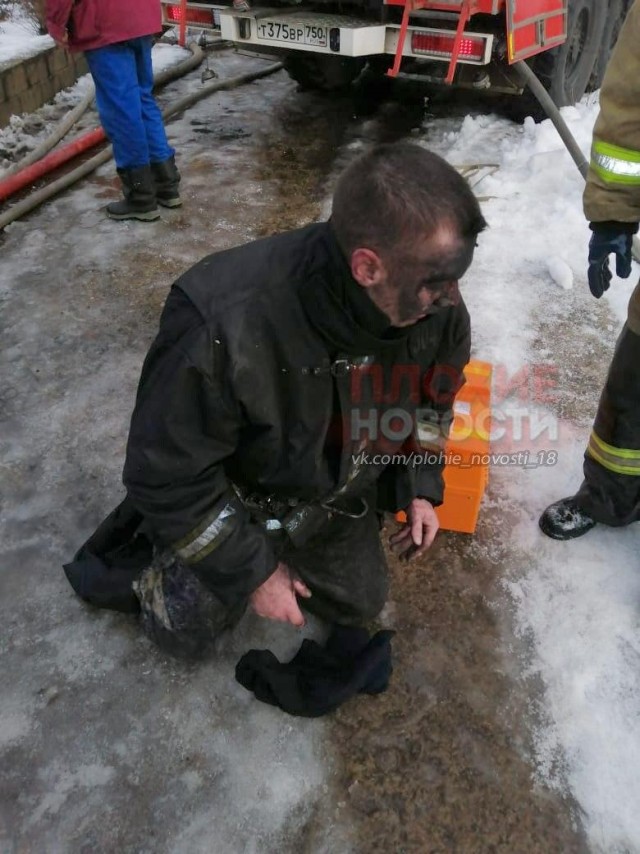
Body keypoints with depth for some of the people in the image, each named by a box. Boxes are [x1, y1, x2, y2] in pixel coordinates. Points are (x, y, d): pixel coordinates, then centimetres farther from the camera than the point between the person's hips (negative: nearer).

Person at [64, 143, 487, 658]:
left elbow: (432, 397, 0)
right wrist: (251, 572, -19)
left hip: (337, 492, 5)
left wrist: (420, 487, -4)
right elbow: (168, 472, -28)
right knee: (186, 630, 3)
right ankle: (151, 532, 29)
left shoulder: (436, 305, -25)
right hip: (236, 495, -4)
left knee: (360, 604, 15)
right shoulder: (224, 328, -43)